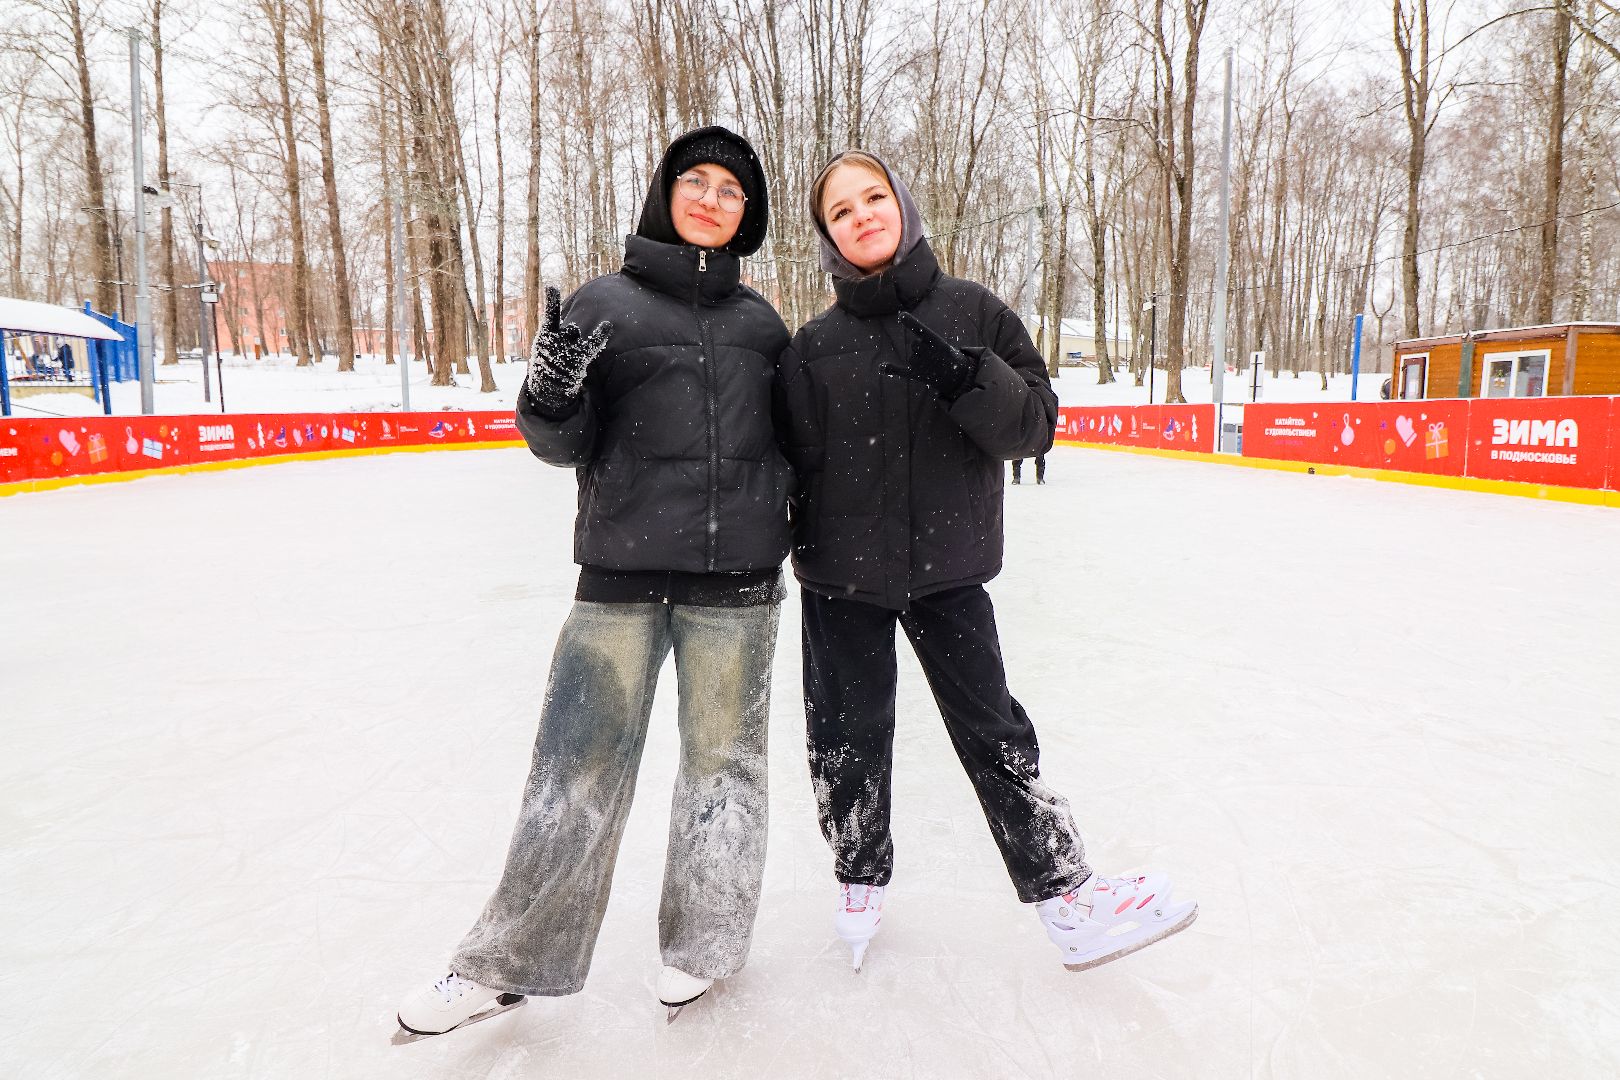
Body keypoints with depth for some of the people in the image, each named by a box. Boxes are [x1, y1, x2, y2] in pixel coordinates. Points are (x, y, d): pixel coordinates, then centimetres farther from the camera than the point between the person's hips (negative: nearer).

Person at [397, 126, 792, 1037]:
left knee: (724, 759, 10)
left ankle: (706, 940, 30)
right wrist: (550, 395, -20)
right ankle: (514, 961, 21)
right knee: (579, 766, 2)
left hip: (737, 578, 2)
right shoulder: (605, 304, 3)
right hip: (622, 572, -2)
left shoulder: (763, 322, 11)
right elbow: (563, 442, -1)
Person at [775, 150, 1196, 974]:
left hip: (948, 570, 0)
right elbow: (794, 461, -1)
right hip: (841, 577, 1)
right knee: (848, 737, 10)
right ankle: (860, 882, 33)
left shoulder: (974, 313, -2)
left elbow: (1035, 424, -7)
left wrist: (968, 377, -23)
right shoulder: (813, 345, -1)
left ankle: (1066, 897, 18)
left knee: (993, 728, 6)